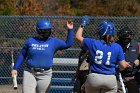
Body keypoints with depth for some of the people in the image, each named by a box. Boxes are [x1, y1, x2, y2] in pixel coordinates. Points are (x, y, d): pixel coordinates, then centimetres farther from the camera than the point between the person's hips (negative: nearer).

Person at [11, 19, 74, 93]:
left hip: (45, 74, 0)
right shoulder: (30, 41, 5)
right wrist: (15, 68, 9)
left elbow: (68, 44, -2)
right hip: (30, 73, 0)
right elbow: (22, 55, 12)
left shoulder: (54, 42, 4)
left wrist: (70, 30, -9)